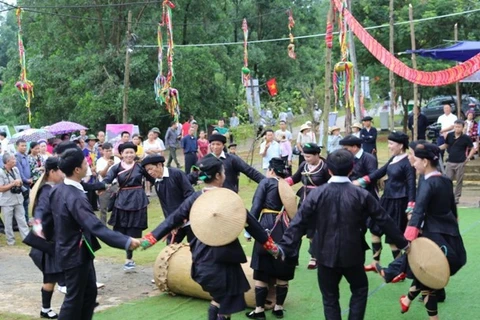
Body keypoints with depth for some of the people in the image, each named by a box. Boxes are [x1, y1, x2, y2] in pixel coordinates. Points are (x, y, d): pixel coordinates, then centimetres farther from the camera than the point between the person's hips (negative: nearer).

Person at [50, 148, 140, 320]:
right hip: (75, 254, -9)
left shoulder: (57, 190, 0)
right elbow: (96, 227, -39)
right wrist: (127, 242, -42)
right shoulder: (75, 197, -30)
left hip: (69, 250, 9)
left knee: (89, 291, 19)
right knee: (74, 297, 4)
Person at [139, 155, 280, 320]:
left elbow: (172, 220, 2)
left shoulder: (195, 198, 1)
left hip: (202, 257, 6)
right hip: (223, 257, -6)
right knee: (226, 302, 6)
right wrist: (270, 245, 3)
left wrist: (149, 238, 9)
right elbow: (250, 223, -6)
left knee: (219, 298, 23)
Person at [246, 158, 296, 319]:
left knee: (262, 270, 3)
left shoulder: (266, 182, 2)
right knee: (282, 271, 12)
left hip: (268, 226, -5)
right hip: (286, 228, 5)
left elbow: (256, 206, -7)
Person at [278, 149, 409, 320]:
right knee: (360, 289, 23)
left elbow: (299, 223, -11)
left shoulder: (317, 193, -8)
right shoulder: (362, 195, -7)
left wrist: (284, 247, -8)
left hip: (326, 254, 0)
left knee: (330, 297, 11)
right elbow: (384, 220, -2)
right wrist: (402, 242, 10)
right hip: (352, 254, 0)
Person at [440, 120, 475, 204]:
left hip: (460, 163, -2)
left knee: (459, 181, 5)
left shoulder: (466, 138, -6)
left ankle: (456, 198, 16)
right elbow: (446, 145, 16)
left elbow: (473, 149, 3)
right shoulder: (449, 135, 1)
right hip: (450, 162, 2)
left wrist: (468, 157, -6)